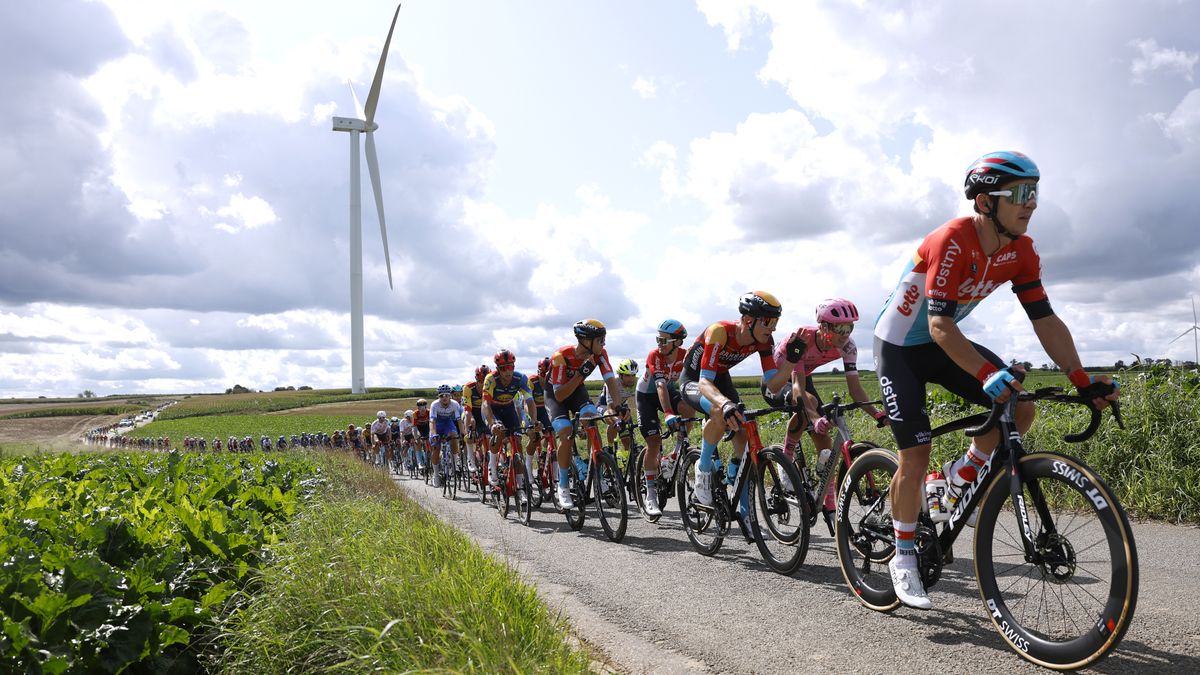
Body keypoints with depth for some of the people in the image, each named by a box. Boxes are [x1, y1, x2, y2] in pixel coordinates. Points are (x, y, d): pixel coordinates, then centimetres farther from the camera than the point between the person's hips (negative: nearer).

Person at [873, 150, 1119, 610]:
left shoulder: (1020, 251, -8)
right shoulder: (951, 242, -30)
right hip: (899, 346, -6)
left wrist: (1083, 381, -17)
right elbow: (939, 324, -36)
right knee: (916, 458, -8)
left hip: (942, 343, 7)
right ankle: (903, 558, 11)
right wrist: (986, 373, -49)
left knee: (1021, 408, -12)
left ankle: (961, 477, 13)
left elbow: (1045, 320, -8)